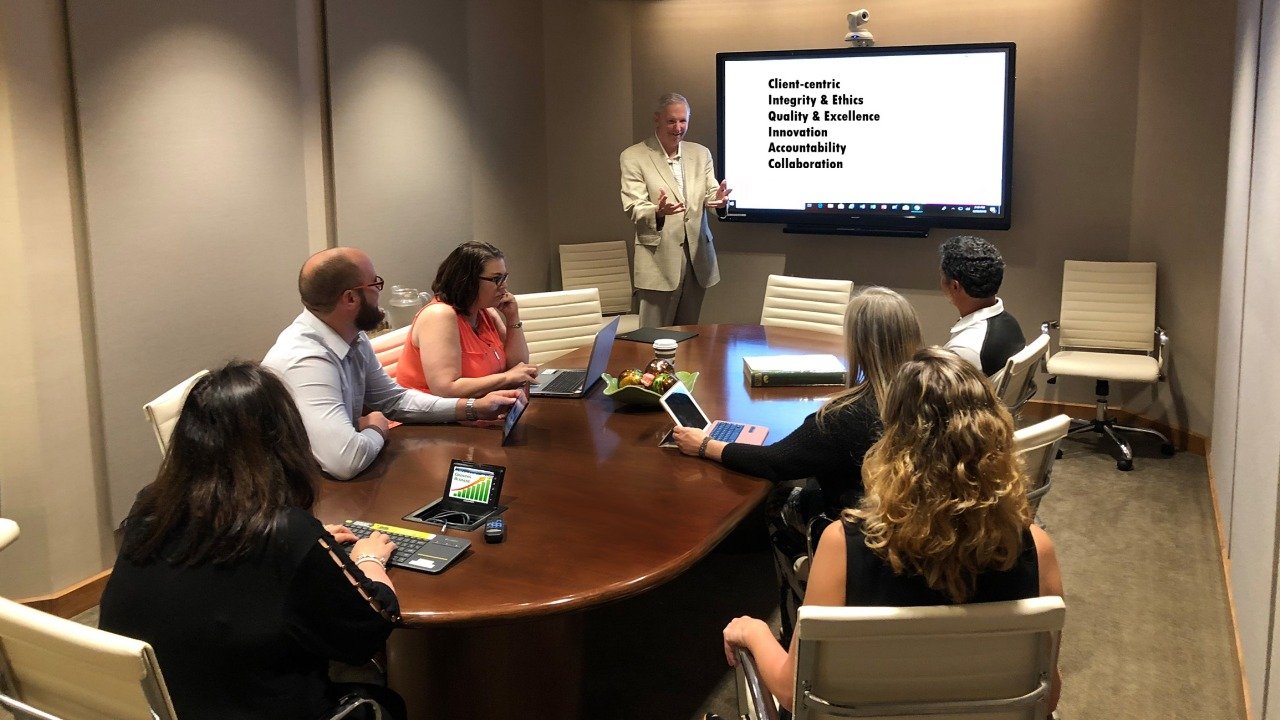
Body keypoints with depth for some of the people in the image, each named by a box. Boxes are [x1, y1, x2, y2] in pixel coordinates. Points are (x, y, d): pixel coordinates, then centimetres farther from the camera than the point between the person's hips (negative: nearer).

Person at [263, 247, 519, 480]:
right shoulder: (304, 359, -27)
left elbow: (393, 399, 13)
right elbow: (345, 460, -37)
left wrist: (472, 408, 2)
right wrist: (376, 430, -16)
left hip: (338, 482, 7)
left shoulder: (354, 339, -1)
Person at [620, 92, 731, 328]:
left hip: (697, 255, 4)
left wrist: (718, 200, -19)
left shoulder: (701, 154, 12)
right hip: (659, 258, -4)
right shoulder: (633, 157, -2)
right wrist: (658, 211, -31)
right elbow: (633, 209, -9)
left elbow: (710, 194, 6)